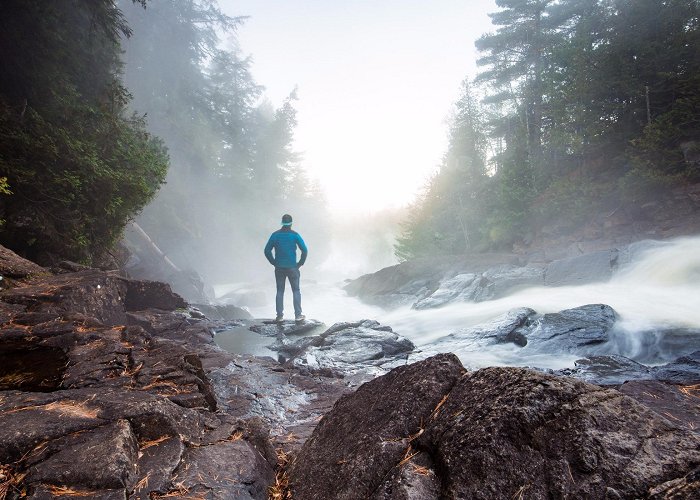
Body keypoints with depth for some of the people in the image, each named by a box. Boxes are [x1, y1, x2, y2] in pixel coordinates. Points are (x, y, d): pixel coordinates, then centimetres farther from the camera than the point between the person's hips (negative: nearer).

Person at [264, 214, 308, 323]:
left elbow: (267, 251, 0)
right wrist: (300, 263, 2)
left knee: (280, 291, 11)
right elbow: (305, 250, -9)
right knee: (296, 291, 8)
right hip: (292, 268, -2)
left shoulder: (275, 235, 0)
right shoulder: (295, 235, -6)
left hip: (279, 268, 2)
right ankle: (298, 315, 8)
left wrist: (274, 263, 9)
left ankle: (279, 316, 12)